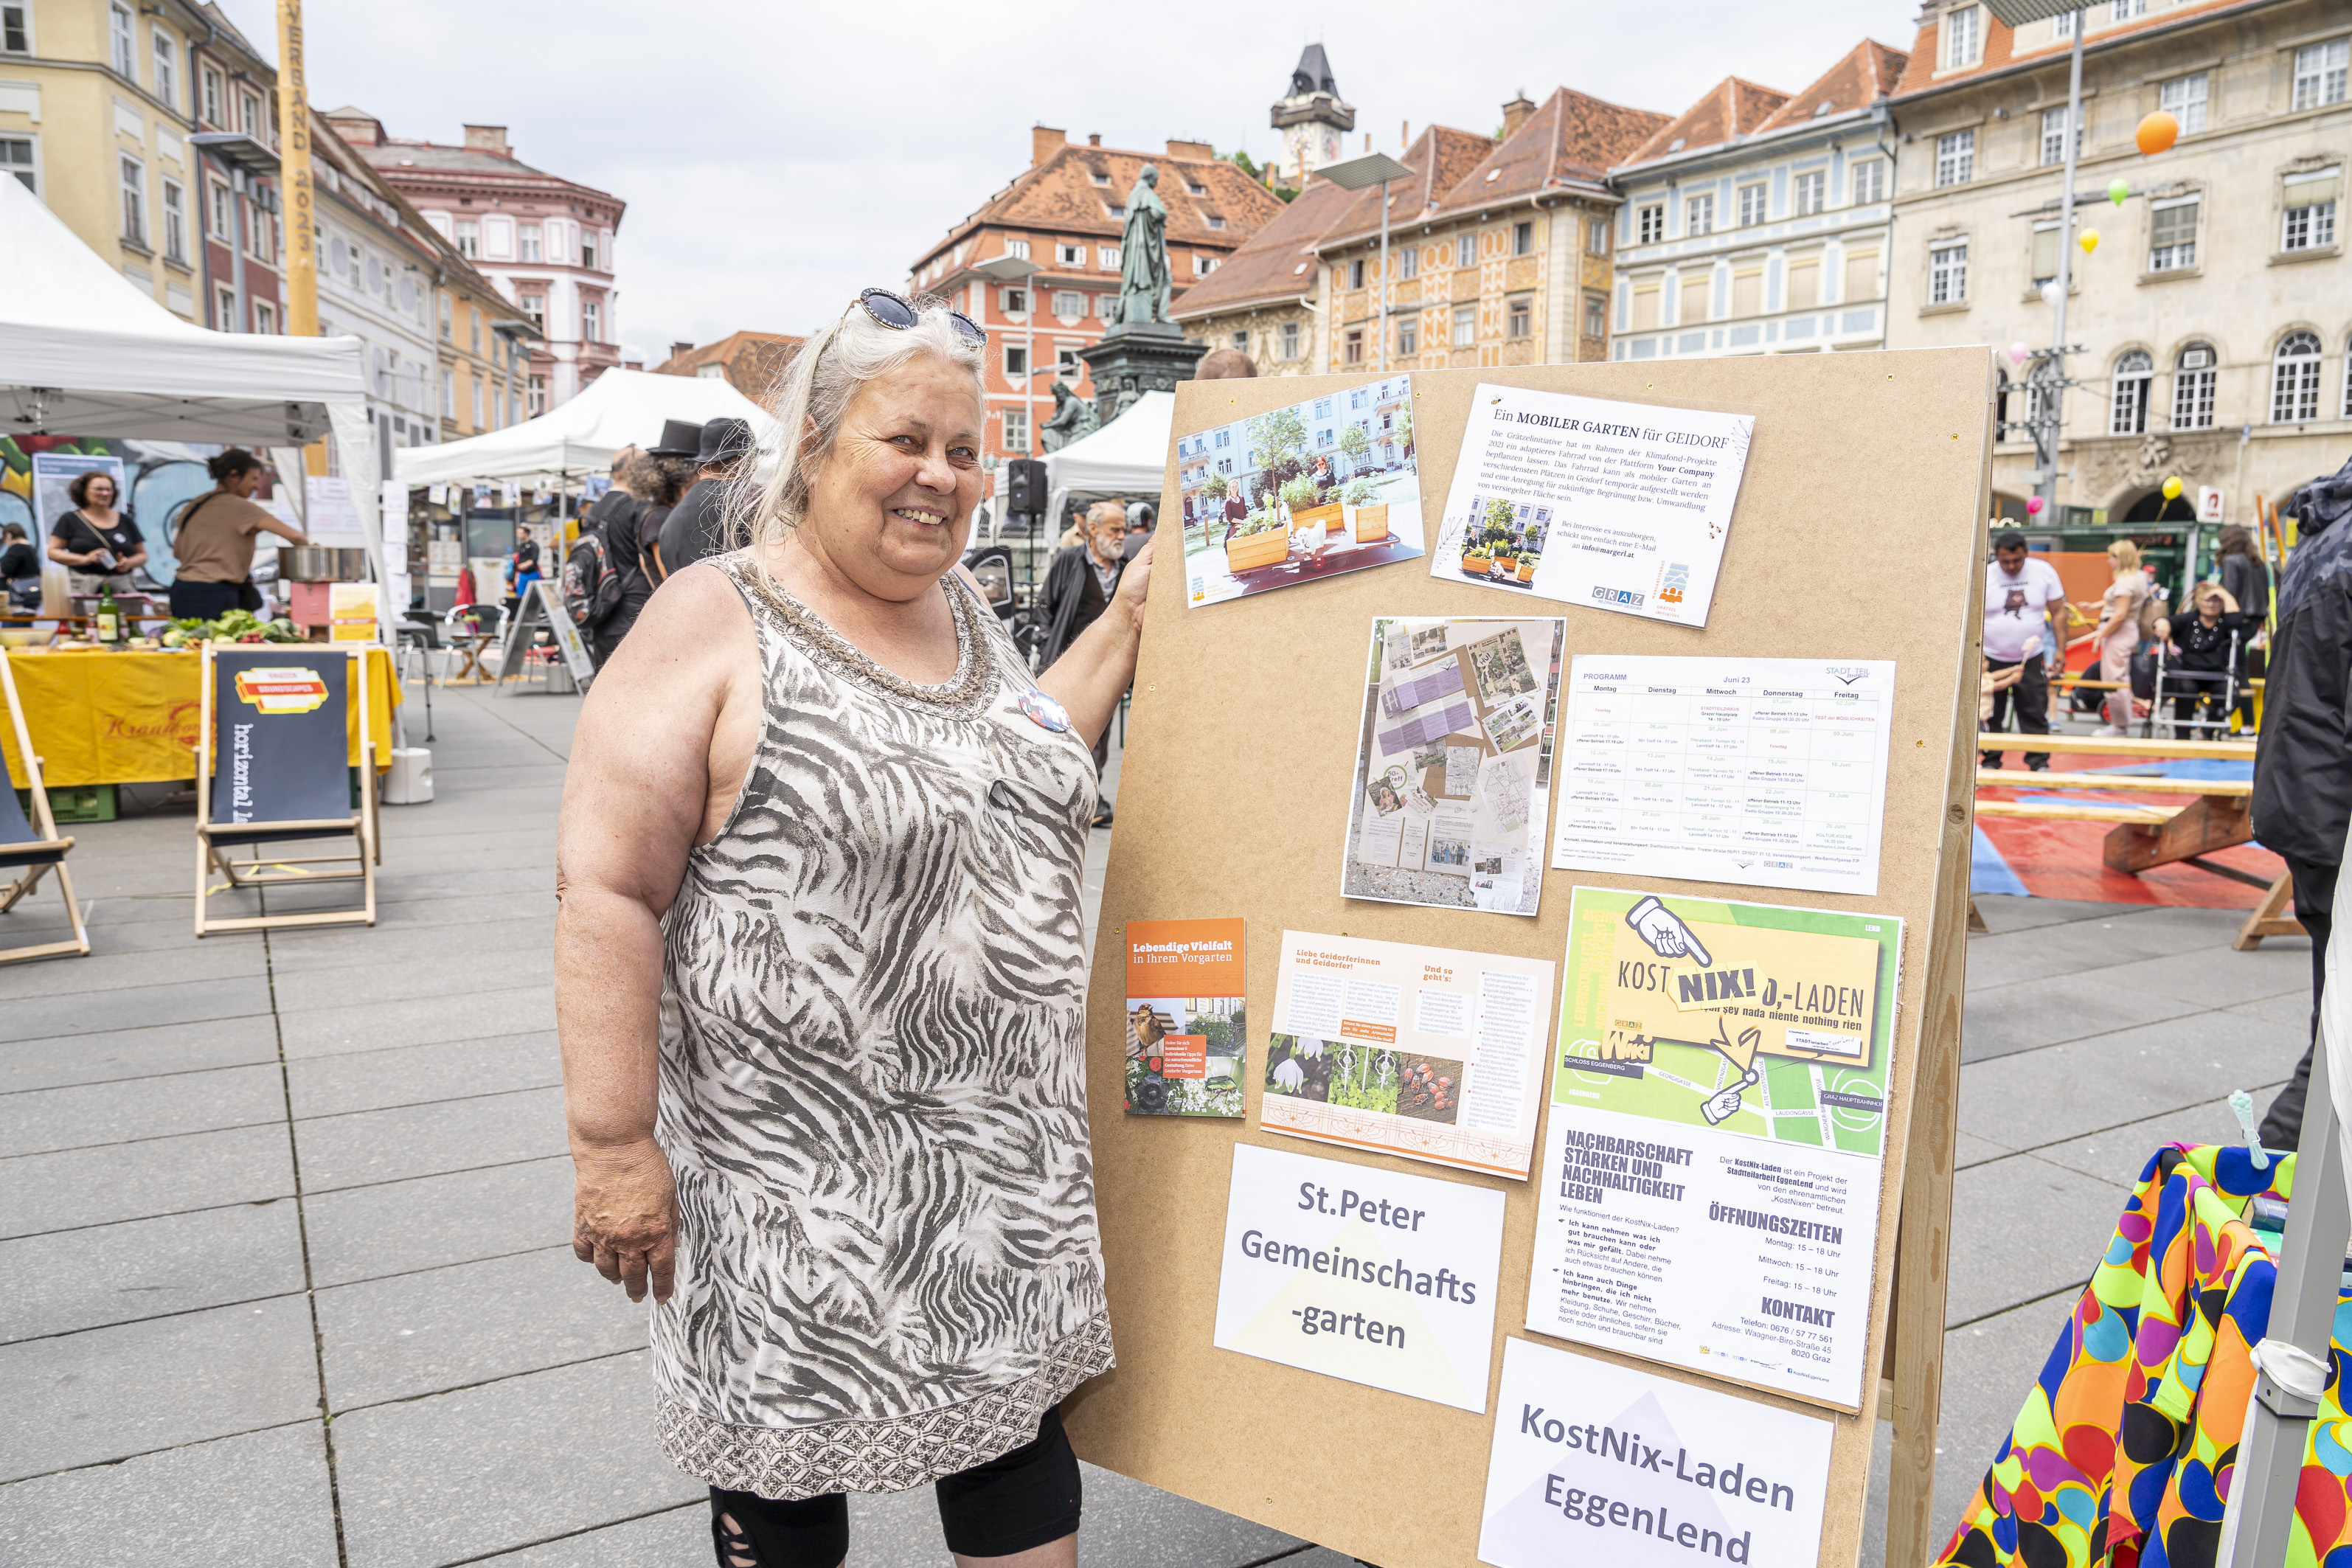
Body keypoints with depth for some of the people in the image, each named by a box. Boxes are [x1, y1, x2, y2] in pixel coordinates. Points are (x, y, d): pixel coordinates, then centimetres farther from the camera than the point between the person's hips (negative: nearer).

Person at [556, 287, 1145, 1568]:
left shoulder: (967, 614, 10)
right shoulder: (715, 621, -11)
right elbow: (605, 889, -15)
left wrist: (1123, 624, 19)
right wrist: (614, 1146, -18)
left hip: (1003, 1147, 6)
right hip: (798, 1160, -5)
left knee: (1014, 1408, 17)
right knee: (788, 1457, 13)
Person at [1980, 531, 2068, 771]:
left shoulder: (2044, 572, -4)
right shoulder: (1984, 577, -9)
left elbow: (2058, 612, 2)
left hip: (2031, 660, 1)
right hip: (1993, 659, -1)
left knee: (2035, 714, 3)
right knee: (1991, 715, 4)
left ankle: (2039, 761, 11)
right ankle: (1990, 761, 15)